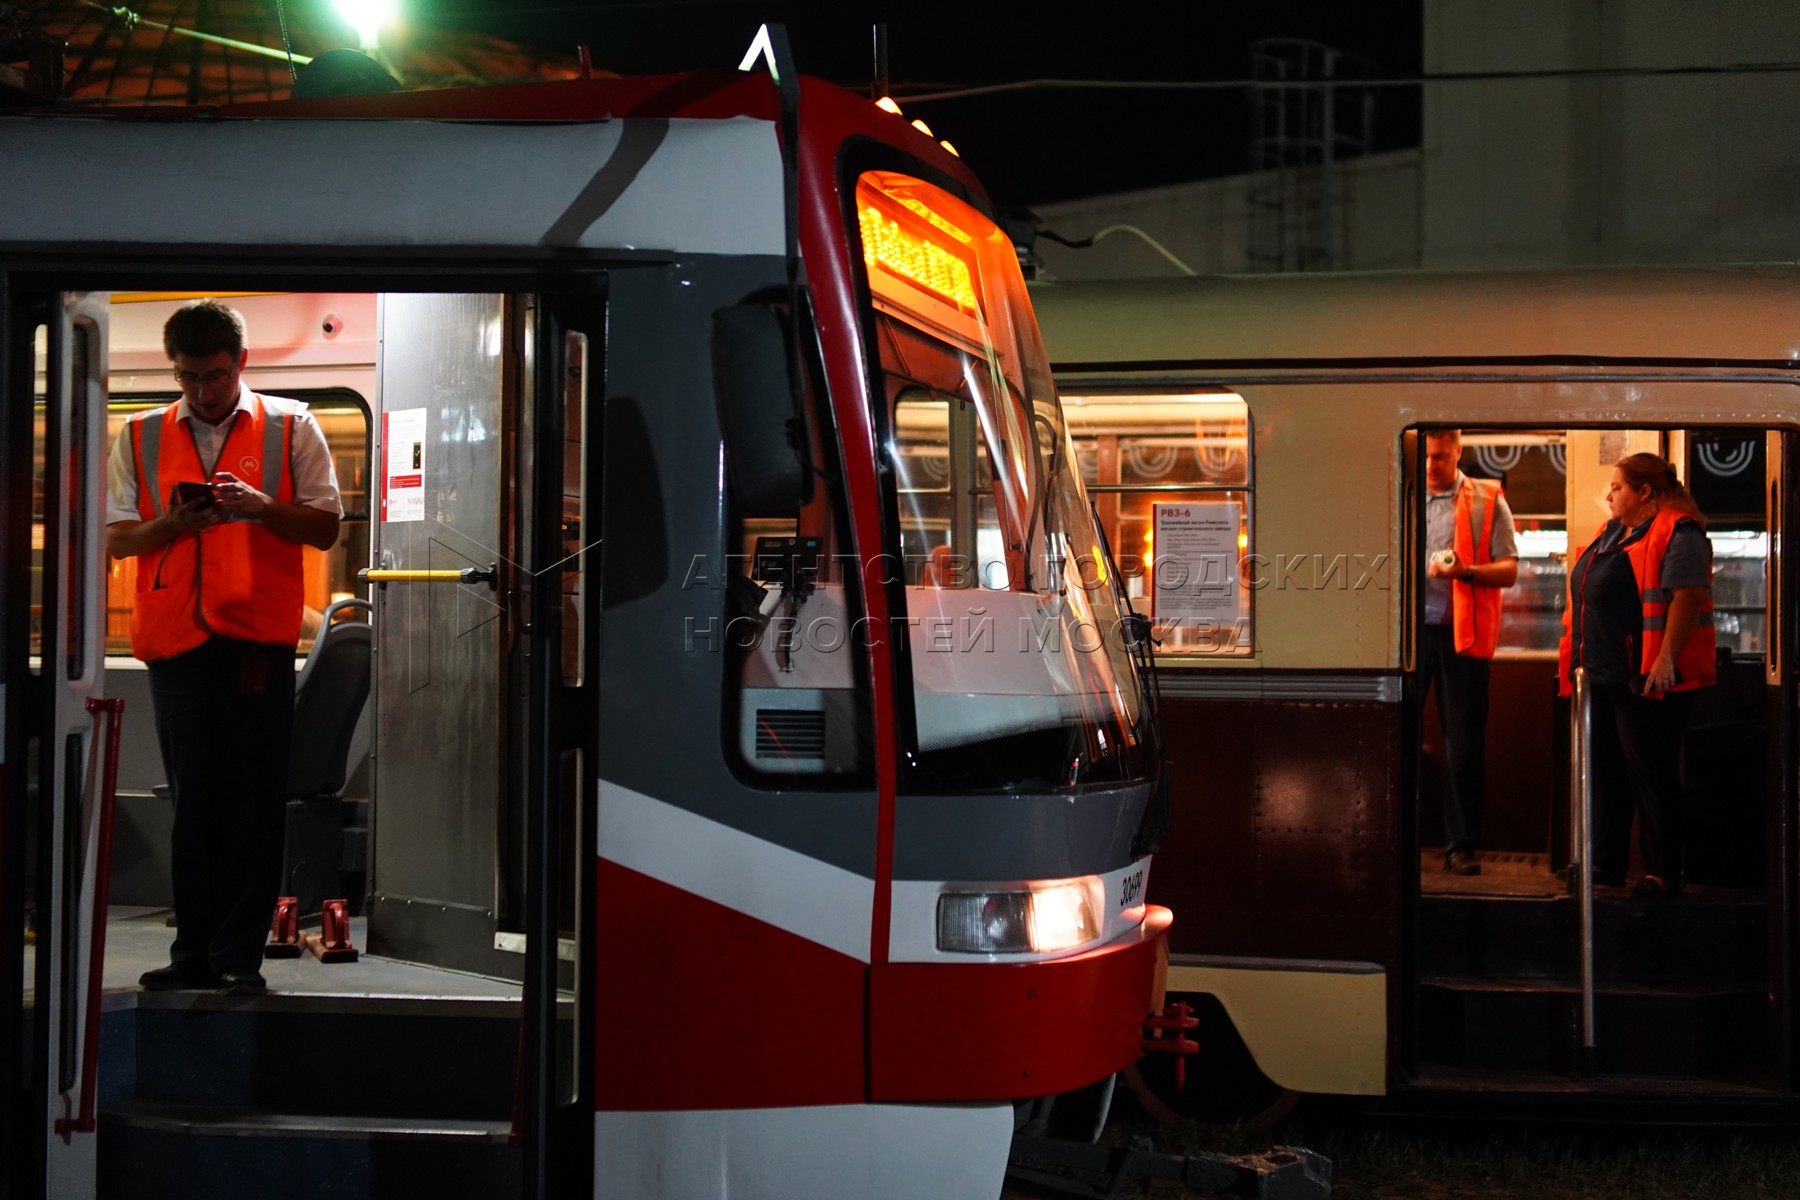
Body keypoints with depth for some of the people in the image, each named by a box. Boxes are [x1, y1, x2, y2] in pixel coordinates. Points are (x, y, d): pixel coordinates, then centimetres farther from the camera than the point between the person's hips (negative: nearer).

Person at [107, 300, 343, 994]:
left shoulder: (291, 428, 7)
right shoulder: (140, 437, 13)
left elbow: (326, 527, 5)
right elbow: (116, 539, 11)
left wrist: (264, 508, -12)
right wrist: (173, 523, -9)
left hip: (259, 634, -2)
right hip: (174, 633, 2)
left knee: (253, 800, -2)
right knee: (191, 799, 6)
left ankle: (240, 955, 3)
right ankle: (194, 952, 12)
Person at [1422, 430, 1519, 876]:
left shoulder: (1487, 501, 4)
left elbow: (1509, 570, 0)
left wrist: (1466, 571, -17)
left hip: (1460, 633, -2)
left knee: (1465, 746, 2)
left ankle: (1460, 846, 9)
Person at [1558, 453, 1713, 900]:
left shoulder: (1677, 533, -10)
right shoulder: (1611, 533, 19)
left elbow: (1687, 596, -20)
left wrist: (1666, 658, -27)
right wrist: (1579, 659, 21)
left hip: (1644, 679, -9)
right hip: (1600, 677, 9)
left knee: (1650, 775, -5)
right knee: (1604, 771, 12)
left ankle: (1662, 872, 2)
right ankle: (1607, 864, 20)